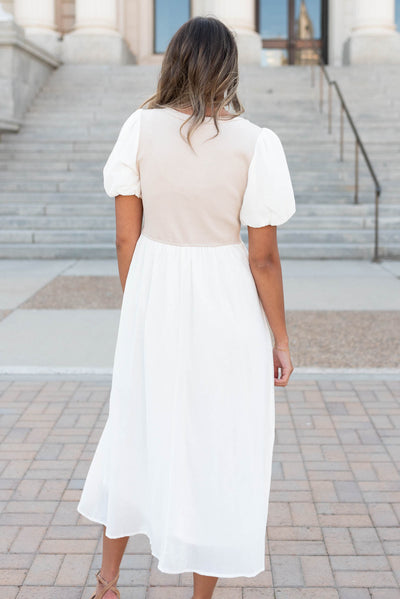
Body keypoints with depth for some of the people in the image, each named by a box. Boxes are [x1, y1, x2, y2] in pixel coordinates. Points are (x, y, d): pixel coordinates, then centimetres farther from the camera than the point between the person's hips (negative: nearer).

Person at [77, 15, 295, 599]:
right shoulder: (255, 143, -12)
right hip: (225, 309, -3)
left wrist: (135, 309, 13)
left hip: (153, 297, 3)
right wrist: (280, 339, 1)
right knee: (220, 447, 13)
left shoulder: (140, 128, -5)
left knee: (136, 431, 20)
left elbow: (126, 237, -2)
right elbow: (263, 256, -11)